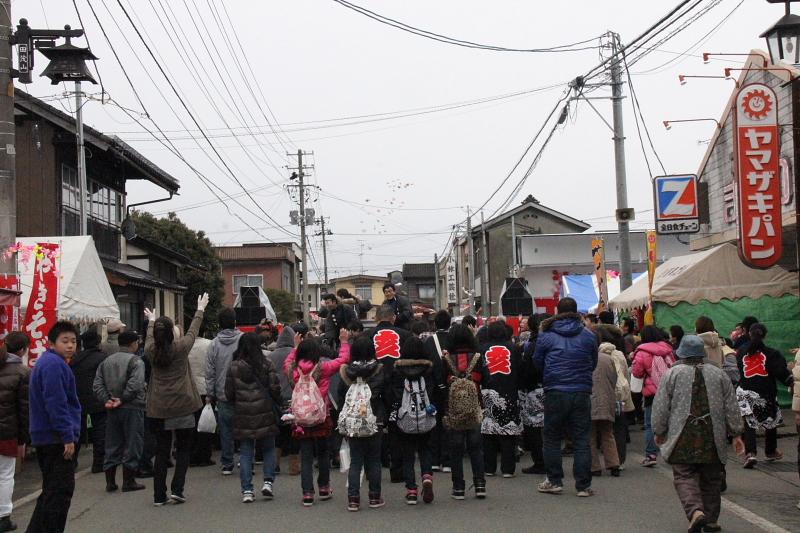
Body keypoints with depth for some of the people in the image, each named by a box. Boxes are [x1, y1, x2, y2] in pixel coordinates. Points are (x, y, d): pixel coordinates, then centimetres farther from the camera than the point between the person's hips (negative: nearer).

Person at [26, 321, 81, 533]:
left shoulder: (45, 362, 17)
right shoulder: (54, 364, -16)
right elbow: (56, 404, -22)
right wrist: (68, 437, -21)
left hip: (45, 438, 11)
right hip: (57, 439, -11)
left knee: (52, 490, 17)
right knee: (61, 491, -6)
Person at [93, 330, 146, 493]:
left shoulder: (106, 361, 12)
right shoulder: (136, 361, -9)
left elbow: (97, 384, 5)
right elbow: (135, 384, -23)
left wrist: (106, 400, -2)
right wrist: (122, 399, -15)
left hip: (112, 410, 6)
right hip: (132, 408, -6)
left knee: (112, 446, 12)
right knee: (132, 444, 2)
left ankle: (110, 482, 15)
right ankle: (128, 481, 5)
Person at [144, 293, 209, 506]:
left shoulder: (151, 350, -2)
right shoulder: (180, 348, -10)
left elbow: (150, 338, 21)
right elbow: (193, 331, 7)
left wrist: (151, 321, 42)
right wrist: (200, 310, 24)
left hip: (158, 409, 3)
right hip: (183, 406, -3)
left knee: (162, 452, 9)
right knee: (183, 450, 10)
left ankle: (159, 496, 10)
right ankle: (177, 490, 0)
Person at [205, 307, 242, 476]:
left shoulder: (214, 344, -1)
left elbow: (210, 373, 2)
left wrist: (209, 394, 9)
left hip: (223, 395, 1)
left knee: (226, 430, 8)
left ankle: (227, 465, 11)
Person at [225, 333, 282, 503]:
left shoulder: (233, 367, -1)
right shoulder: (267, 364, -5)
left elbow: (229, 393, 2)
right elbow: (275, 388, -6)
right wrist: (275, 404, 13)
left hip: (243, 416, 1)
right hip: (265, 414, -1)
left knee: (245, 453, 7)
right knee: (269, 449, 16)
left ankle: (247, 491, 4)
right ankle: (268, 481, 4)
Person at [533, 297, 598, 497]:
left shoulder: (546, 336, -1)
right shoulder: (589, 336, 2)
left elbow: (537, 361, 9)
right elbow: (593, 364, 12)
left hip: (555, 392, -1)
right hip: (581, 393, 1)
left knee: (552, 438, 11)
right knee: (581, 439, 5)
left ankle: (554, 481, 13)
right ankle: (584, 485, 6)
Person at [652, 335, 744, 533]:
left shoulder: (673, 374, -1)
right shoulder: (719, 374, 7)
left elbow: (660, 407, 0)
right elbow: (731, 408, 8)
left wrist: (659, 432, 11)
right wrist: (736, 434, 15)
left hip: (683, 439, -3)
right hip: (712, 440, 3)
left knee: (684, 477, -1)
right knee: (711, 480, 14)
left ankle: (695, 511, -23)